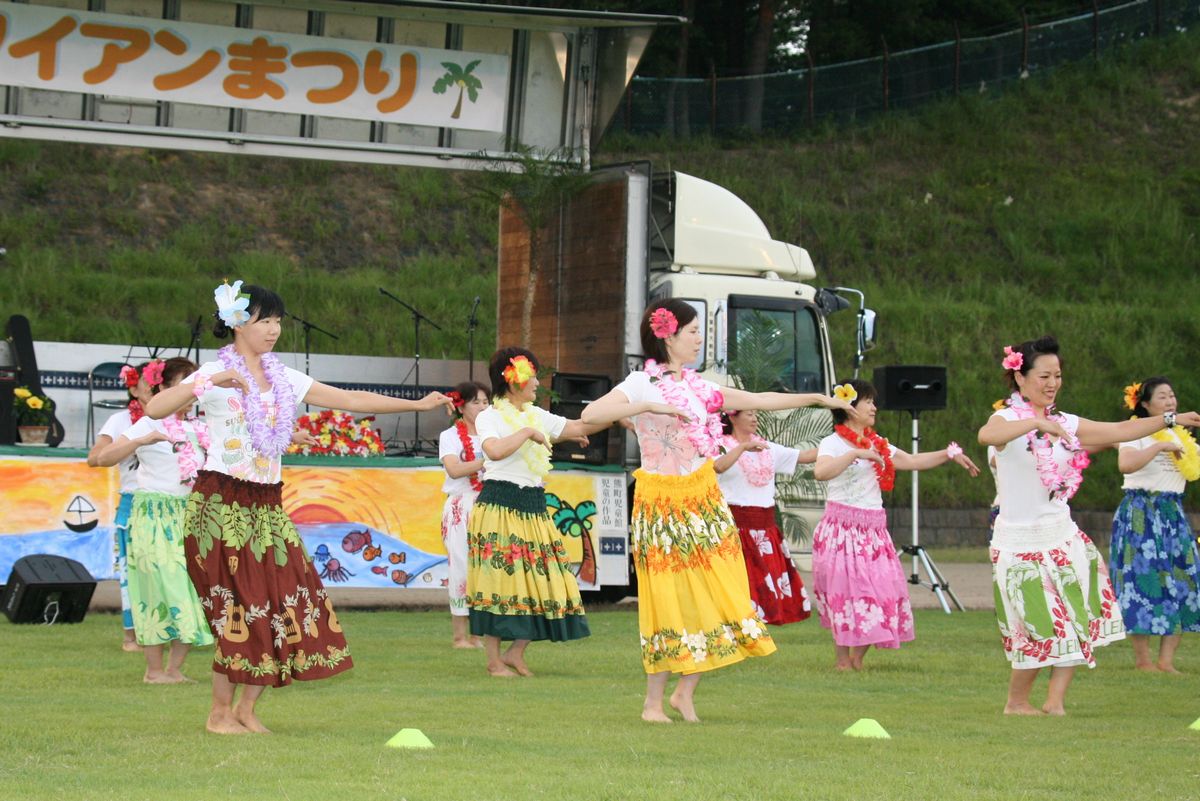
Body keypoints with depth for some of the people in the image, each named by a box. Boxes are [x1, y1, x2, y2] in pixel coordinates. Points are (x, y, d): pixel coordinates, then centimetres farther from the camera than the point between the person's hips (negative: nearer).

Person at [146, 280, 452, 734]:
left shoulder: (284, 380, 12)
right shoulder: (215, 374, -6)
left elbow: (350, 400, 10)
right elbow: (155, 409, -20)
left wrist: (418, 405, 5)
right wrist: (208, 384, -31)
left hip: (266, 506, 6)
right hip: (221, 505, -6)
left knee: (283, 602, -1)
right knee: (241, 609, -8)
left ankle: (246, 710, 12)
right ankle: (220, 713, 6)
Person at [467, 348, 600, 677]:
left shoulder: (538, 416, 16)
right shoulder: (489, 417, -5)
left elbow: (578, 428, 13)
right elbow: (494, 450, -24)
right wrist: (528, 433, -16)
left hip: (534, 507, 7)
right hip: (498, 506, -7)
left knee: (540, 579, 2)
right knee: (499, 580, -5)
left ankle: (516, 652, 12)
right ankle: (494, 660, 2)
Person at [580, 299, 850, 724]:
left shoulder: (697, 386, 12)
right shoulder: (642, 383, -8)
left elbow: (757, 400, 18)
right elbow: (590, 414, -22)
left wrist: (815, 398, 17)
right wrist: (648, 407, -27)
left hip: (703, 498, 7)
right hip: (662, 504, -6)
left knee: (714, 595, 1)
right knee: (670, 602, -5)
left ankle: (685, 693, 14)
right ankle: (653, 702, 6)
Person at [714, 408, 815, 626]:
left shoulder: (768, 449, 14)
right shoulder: (722, 446, -3)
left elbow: (805, 456, 12)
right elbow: (718, 467, -25)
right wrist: (743, 447, -32)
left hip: (765, 527, 6)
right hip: (736, 525, -6)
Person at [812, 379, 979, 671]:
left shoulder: (877, 444, 16)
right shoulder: (833, 443, -7)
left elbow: (912, 461, 19)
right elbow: (820, 472, -27)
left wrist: (951, 454, 13)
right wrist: (855, 454, -31)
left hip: (873, 530, 7)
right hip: (841, 529, -7)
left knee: (881, 589, 0)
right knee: (845, 590, -7)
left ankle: (858, 655, 14)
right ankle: (842, 658, 6)